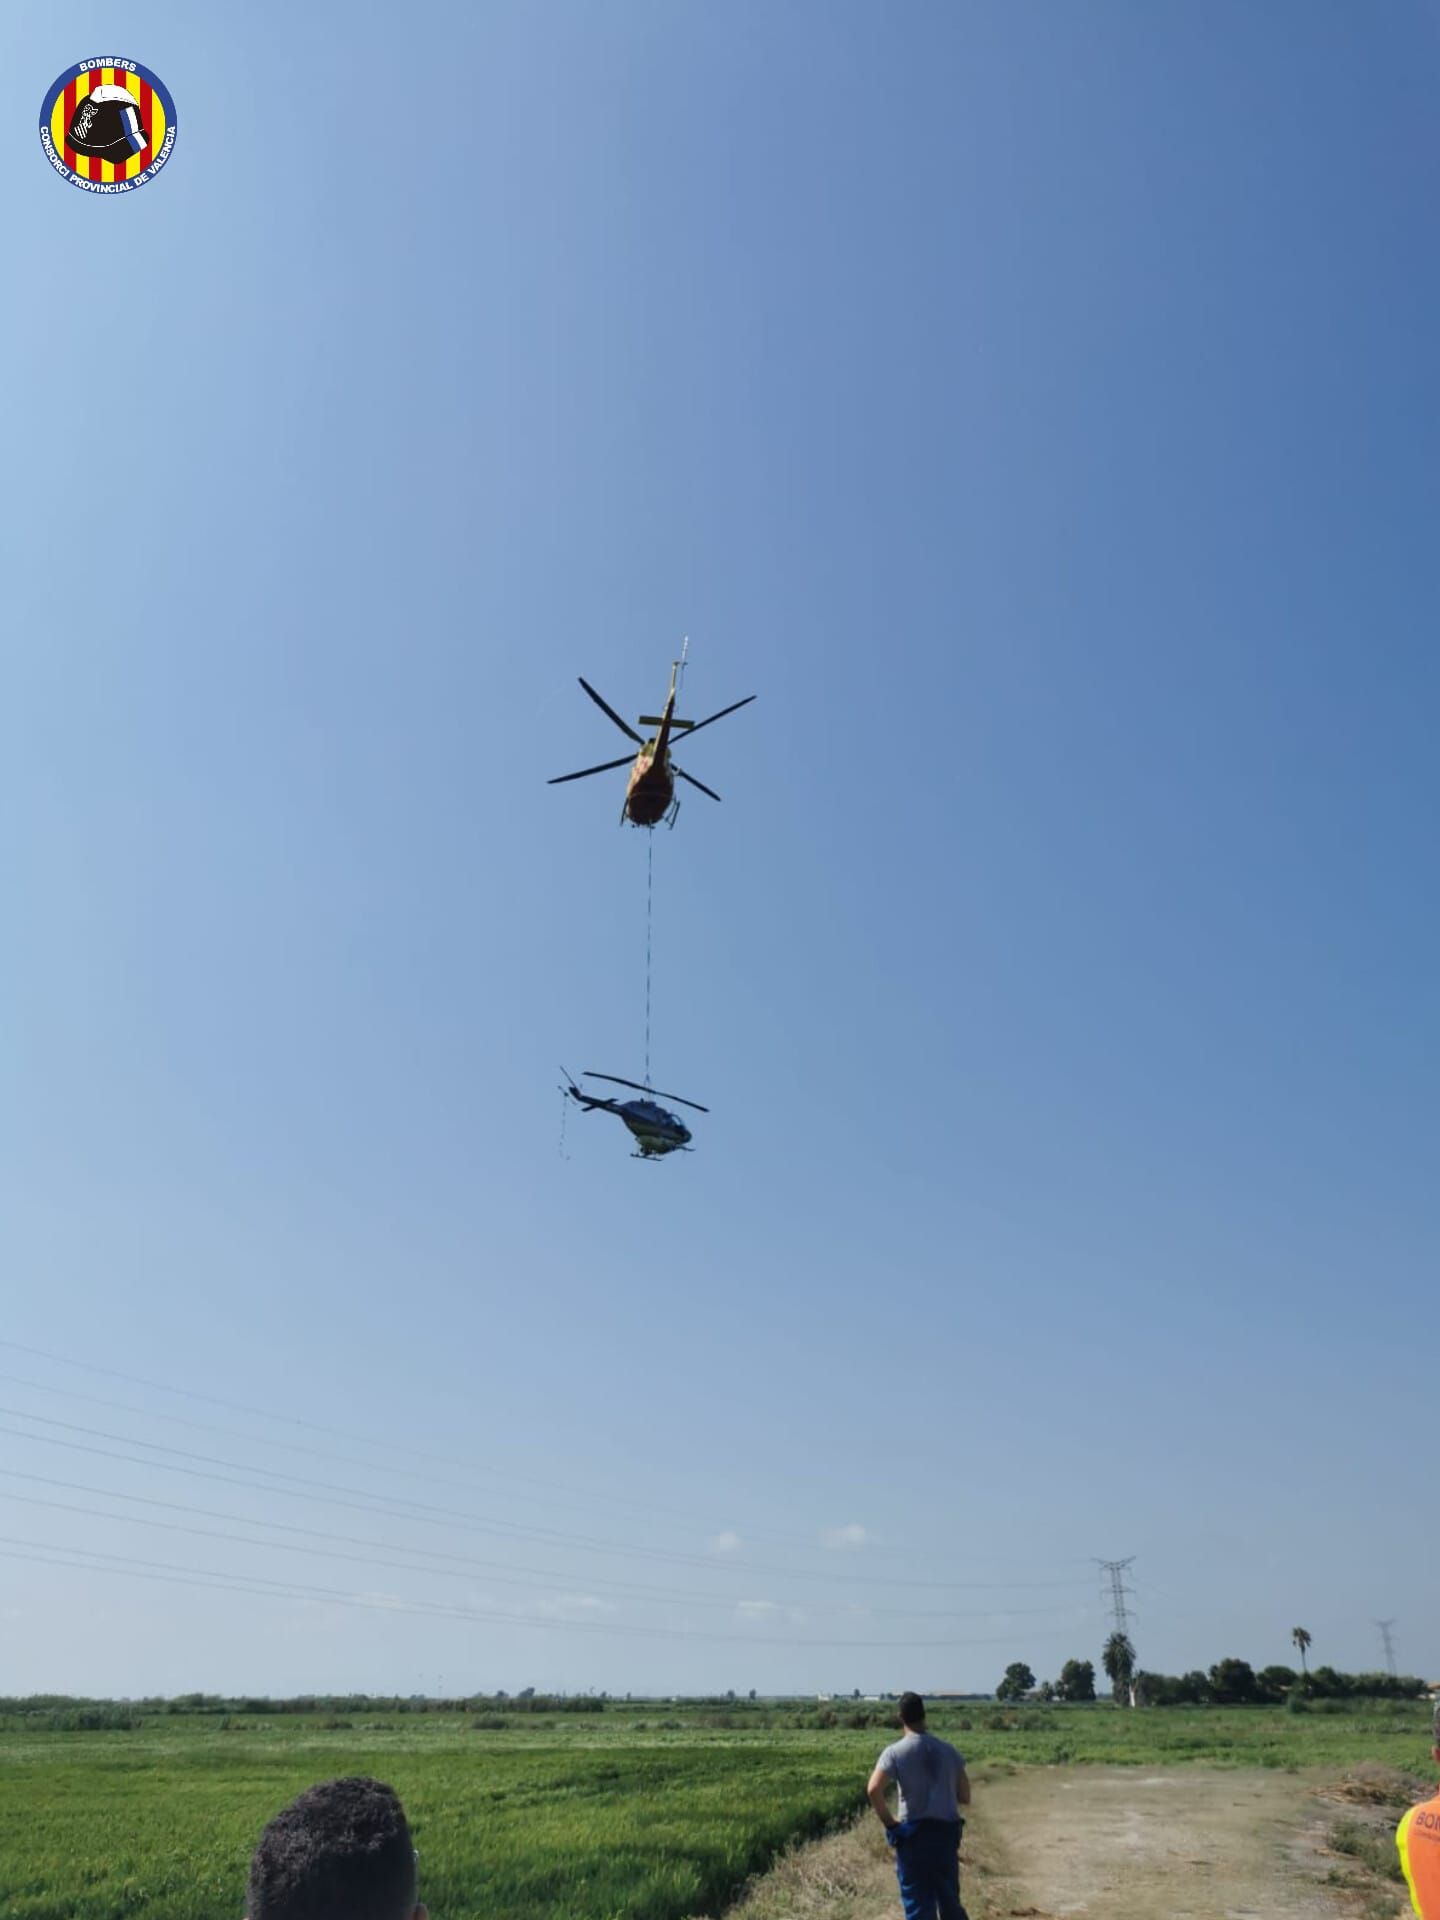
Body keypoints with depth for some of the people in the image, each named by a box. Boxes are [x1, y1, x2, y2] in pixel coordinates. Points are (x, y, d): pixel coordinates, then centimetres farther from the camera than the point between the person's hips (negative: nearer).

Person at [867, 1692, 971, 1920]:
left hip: (913, 1834, -4)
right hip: (947, 1833, 4)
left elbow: (873, 1790, -21)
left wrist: (888, 1822, -7)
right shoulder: (948, 1750, 4)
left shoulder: (895, 1752, -8)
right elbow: (965, 1797, 7)